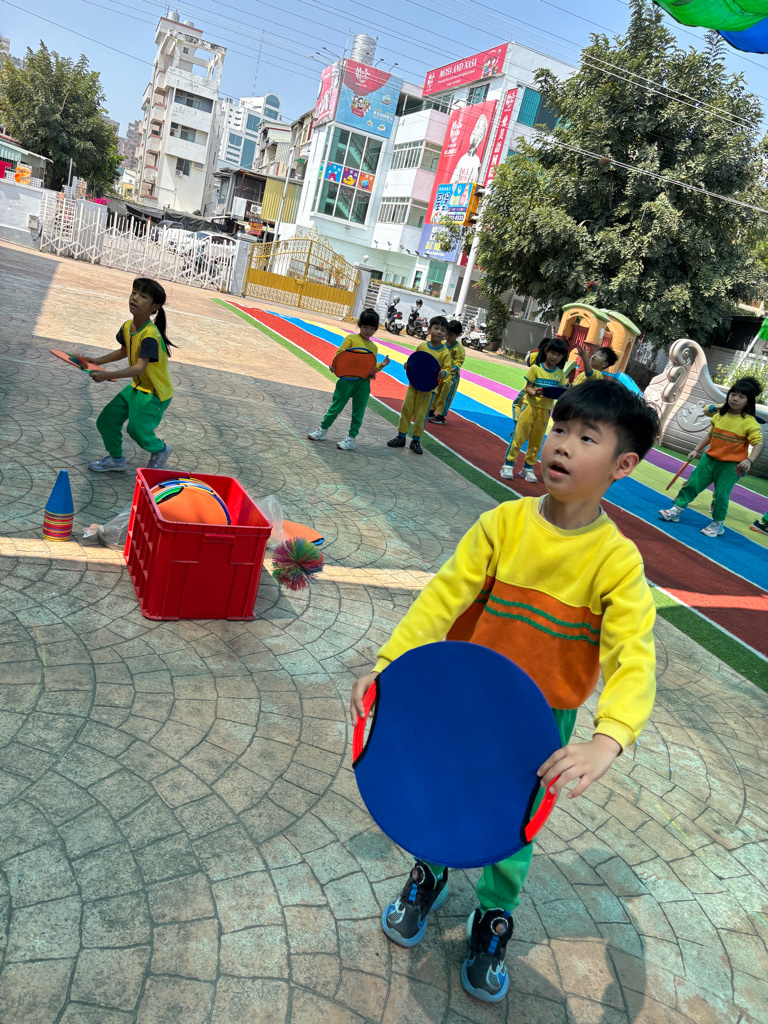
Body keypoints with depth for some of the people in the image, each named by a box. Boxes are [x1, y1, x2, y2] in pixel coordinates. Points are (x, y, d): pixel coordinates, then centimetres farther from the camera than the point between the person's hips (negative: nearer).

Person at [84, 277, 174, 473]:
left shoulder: (150, 336, -28)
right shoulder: (127, 327, -2)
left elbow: (139, 367, -37)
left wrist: (107, 375, -44)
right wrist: (95, 361, 10)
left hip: (155, 392, -8)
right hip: (137, 386, 8)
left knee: (137, 429, -12)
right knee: (107, 419, 5)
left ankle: (160, 450, 21)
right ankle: (116, 459, 26)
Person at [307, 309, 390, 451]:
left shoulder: (374, 347, 12)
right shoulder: (351, 339, 0)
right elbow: (338, 356, -4)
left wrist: (381, 365, -3)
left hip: (364, 383, 3)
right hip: (347, 380, -3)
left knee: (358, 413, 5)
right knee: (335, 407, 5)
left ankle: (351, 439, 13)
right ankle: (322, 430, 21)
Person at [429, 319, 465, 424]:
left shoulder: (459, 348, -15)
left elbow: (458, 362, -17)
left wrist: (453, 368, -33)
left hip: (451, 376, -7)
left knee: (445, 396, -2)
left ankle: (441, 416, 7)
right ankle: (431, 412, 32)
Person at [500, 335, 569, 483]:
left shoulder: (560, 374, 6)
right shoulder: (536, 368, -4)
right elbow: (528, 387, -6)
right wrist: (534, 393, -26)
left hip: (545, 409, 3)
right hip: (530, 405, -3)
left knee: (536, 440, 9)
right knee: (519, 435, -3)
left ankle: (528, 468, 20)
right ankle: (508, 465, 3)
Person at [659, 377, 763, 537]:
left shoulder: (750, 423, -12)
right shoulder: (719, 416, 2)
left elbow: (758, 443, -13)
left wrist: (749, 460, -27)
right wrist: (696, 450, 12)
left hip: (731, 465, -5)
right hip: (710, 458, 5)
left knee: (721, 494, -2)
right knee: (692, 483, 7)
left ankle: (717, 525, 16)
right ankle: (676, 510, 20)